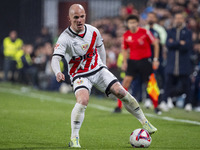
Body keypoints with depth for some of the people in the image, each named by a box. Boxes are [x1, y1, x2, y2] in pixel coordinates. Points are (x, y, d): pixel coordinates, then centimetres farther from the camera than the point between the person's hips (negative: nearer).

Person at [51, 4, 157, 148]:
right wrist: (58, 73, -51)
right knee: (83, 100, -29)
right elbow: (55, 59, -31)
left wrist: (104, 66, 17)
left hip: (98, 69, 4)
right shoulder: (65, 38, -20)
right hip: (80, 75, -4)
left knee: (120, 92, -7)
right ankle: (74, 139, -19)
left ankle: (144, 122, 9)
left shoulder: (93, 31, -6)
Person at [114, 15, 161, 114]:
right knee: (126, 80, -12)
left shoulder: (145, 32, -9)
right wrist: (125, 62, 5)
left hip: (145, 60, -2)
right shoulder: (126, 35, 2)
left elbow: (155, 44, -2)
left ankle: (156, 106, 14)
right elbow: (124, 49, 16)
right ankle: (119, 106, -10)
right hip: (132, 60, 2)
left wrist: (155, 59, -5)